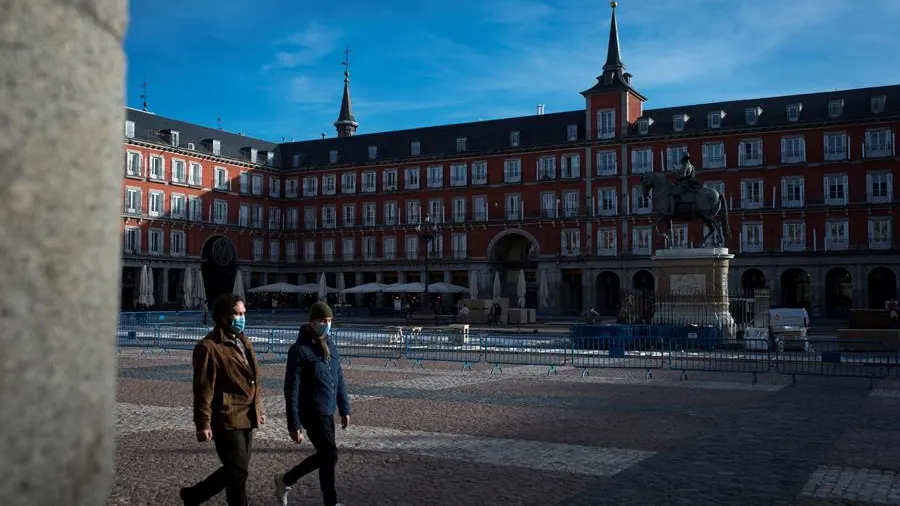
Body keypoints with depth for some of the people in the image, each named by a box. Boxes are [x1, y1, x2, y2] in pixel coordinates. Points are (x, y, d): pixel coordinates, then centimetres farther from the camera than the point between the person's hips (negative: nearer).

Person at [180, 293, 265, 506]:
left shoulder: (244, 342, 15)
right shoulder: (209, 347, -13)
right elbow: (203, 389, -16)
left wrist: (258, 409, 22)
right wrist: (203, 424, -18)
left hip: (246, 418, 9)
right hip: (227, 420, -9)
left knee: (235, 470, 17)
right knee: (238, 472, -2)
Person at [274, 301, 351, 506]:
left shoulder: (330, 346, 8)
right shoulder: (300, 350, -14)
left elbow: (340, 380, 15)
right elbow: (292, 390, -16)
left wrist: (344, 409, 13)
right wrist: (294, 424, -18)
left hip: (328, 411, 8)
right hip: (312, 412, -8)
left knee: (324, 455, 13)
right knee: (330, 455, -4)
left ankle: (285, 480, 32)